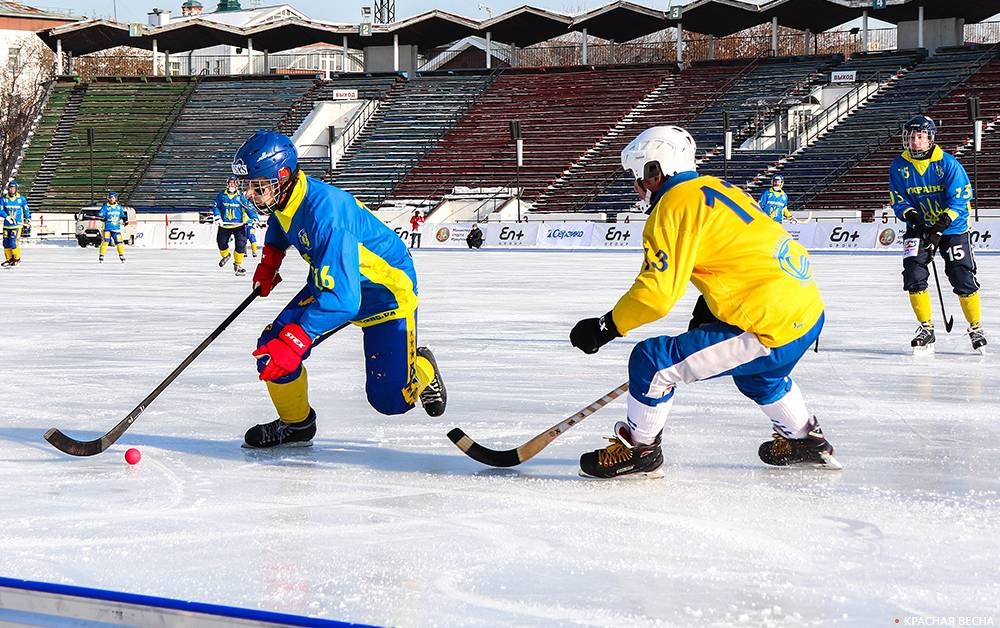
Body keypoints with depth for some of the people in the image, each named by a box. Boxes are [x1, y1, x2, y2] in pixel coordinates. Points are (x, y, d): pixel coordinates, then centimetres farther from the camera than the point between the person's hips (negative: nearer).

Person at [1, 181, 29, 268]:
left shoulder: (21, 199, -2)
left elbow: (26, 209, 12)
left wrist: (28, 219, 20)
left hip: (17, 225, -3)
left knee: (13, 242, -13)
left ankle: (17, 259, 7)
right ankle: (9, 259, 24)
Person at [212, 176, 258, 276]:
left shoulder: (240, 197, -6)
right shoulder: (221, 195, -1)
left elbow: (249, 208, -7)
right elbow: (215, 207, 4)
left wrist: (254, 218, -19)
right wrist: (217, 217, -9)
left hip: (238, 225, -2)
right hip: (224, 225, 2)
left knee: (240, 245, -14)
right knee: (221, 243, 12)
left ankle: (238, 265, 3)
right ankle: (225, 255, 48)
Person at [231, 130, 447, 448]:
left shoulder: (325, 214, -38)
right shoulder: (282, 195, -12)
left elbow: (341, 299, -42)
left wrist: (294, 341, -47)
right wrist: (269, 261, 10)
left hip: (386, 289, -8)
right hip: (332, 280, 8)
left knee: (389, 399, -11)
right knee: (272, 349, -9)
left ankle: (421, 370, 25)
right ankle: (296, 424, 15)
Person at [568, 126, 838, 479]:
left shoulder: (675, 205, -10)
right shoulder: (717, 188, 17)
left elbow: (658, 292, -17)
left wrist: (606, 327, -7)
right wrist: (709, 308, 33)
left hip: (771, 329, -9)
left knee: (652, 360, -6)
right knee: (757, 372, 40)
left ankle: (639, 451, 9)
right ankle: (805, 441, 51)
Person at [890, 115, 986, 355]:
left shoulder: (948, 164, -16)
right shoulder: (899, 166, -6)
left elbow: (960, 201, -17)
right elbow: (898, 202, -2)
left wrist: (938, 228, -26)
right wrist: (912, 215, -23)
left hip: (952, 229, -2)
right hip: (919, 229, 3)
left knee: (963, 279, -5)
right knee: (914, 276, -13)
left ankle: (976, 328, 15)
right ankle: (925, 328, 2)